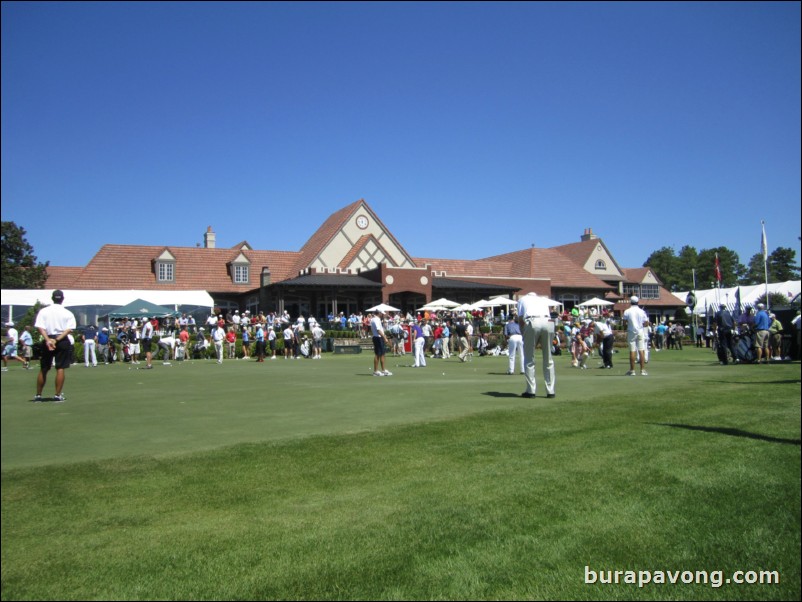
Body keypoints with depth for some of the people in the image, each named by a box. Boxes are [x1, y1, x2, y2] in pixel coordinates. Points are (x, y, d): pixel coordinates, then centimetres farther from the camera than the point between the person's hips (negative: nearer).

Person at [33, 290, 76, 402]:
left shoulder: (43, 311, 4)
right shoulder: (68, 313, 1)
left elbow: (40, 327, -8)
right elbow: (69, 329, -10)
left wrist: (48, 340, -16)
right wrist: (57, 340, -15)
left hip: (47, 340, 2)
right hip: (63, 341, -2)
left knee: (43, 369, 11)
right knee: (61, 369, 0)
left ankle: (38, 395, 18)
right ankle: (58, 395, -2)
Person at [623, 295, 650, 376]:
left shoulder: (627, 312, -4)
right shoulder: (642, 311, 2)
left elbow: (625, 322, -9)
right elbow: (647, 323, 1)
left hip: (631, 332, -1)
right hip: (640, 332, 2)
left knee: (632, 351, -1)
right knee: (641, 350, 2)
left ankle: (632, 370, 0)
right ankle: (642, 370, 0)